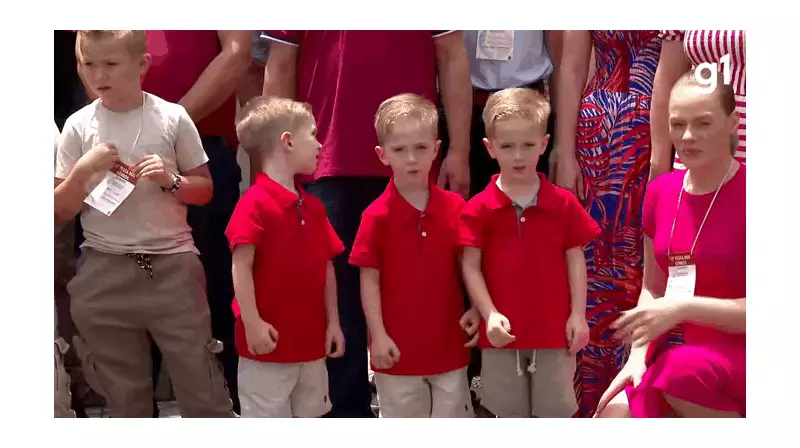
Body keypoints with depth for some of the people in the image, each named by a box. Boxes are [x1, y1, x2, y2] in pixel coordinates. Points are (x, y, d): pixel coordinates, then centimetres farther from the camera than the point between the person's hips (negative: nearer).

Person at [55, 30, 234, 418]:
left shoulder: (172, 118, -3)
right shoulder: (79, 126, 0)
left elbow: (204, 189, 6)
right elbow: (62, 211, 2)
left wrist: (171, 180, -13)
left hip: (172, 265, -1)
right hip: (105, 271, 2)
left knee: (200, 383, 2)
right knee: (123, 391, 13)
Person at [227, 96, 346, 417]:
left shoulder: (313, 206, 9)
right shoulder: (255, 203, -14)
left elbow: (326, 268, 11)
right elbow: (241, 265, -18)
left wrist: (333, 322, 8)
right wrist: (252, 322, -22)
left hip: (311, 339, 8)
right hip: (270, 340, -8)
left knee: (310, 415, 18)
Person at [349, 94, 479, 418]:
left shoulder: (455, 207, -3)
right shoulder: (377, 215, -10)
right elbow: (369, 279, -8)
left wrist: (477, 309, -5)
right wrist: (378, 335, -11)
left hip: (448, 340, 2)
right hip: (399, 345, -2)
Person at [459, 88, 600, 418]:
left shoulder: (564, 204, -1)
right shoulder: (479, 208, -5)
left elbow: (575, 261, 2)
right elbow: (471, 267, -5)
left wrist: (578, 314, -3)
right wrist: (490, 314, -14)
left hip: (554, 329, 0)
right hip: (503, 331, 0)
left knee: (556, 412, 10)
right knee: (509, 415, 13)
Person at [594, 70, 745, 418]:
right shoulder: (661, 192, 7)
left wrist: (684, 308, -22)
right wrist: (638, 356, -3)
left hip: (738, 352, -5)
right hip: (686, 353, 5)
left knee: (684, 367, -35)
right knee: (616, 412, -20)